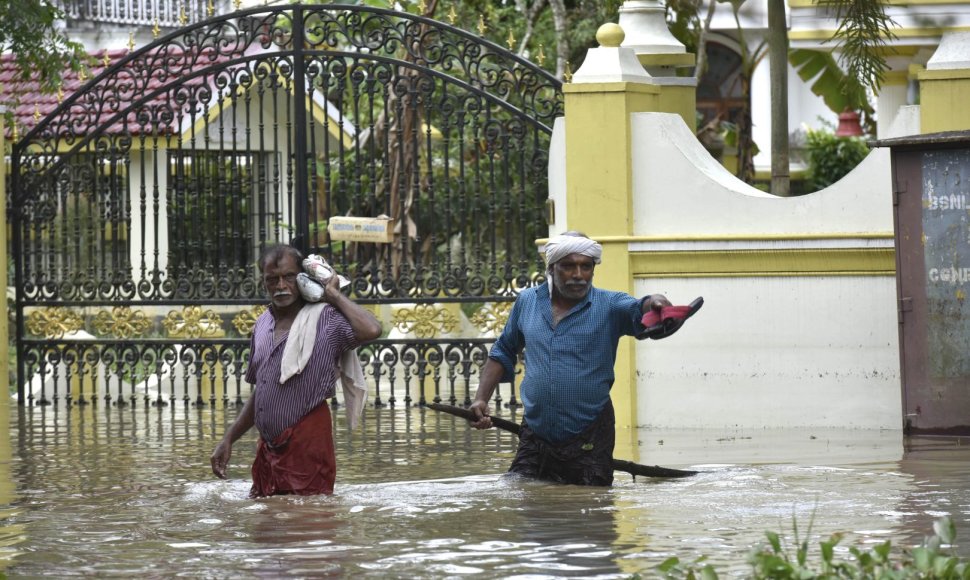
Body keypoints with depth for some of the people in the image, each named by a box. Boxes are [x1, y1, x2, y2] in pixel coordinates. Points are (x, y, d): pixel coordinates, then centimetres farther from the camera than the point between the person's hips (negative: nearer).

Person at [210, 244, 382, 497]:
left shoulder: (325, 320, -8)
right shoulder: (263, 324, 15)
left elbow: (370, 330, -30)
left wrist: (335, 295, -14)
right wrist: (228, 440, 18)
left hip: (307, 446, -7)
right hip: (268, 450, 7)